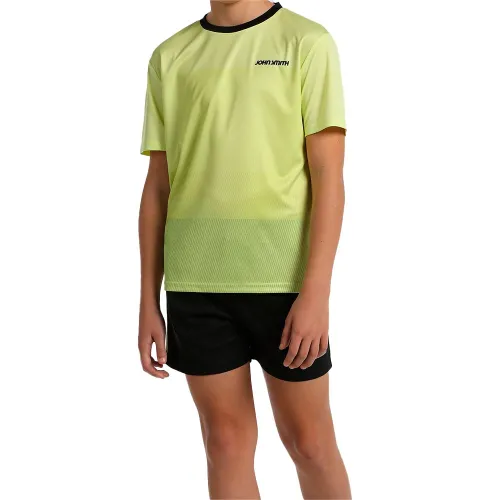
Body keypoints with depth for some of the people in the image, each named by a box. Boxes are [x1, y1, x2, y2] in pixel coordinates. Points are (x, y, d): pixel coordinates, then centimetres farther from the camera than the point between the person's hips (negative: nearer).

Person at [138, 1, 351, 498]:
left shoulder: (308, 42, 0)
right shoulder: (169, 57, 9)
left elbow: (328, 175, -6)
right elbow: (158, 187, 10)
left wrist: (315, 292, -14)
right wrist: (148, 302, 7)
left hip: (283, 275, -2)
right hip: (194, 281, 3)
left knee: (308, 441, 6)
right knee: (226, 441, 9)